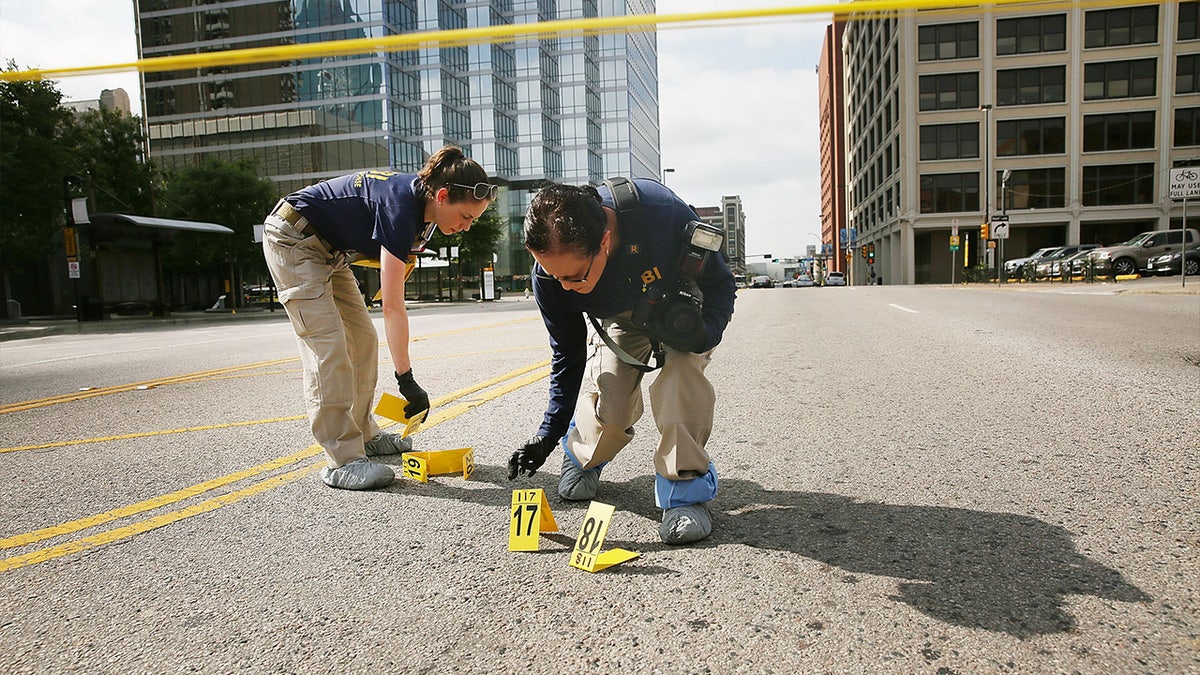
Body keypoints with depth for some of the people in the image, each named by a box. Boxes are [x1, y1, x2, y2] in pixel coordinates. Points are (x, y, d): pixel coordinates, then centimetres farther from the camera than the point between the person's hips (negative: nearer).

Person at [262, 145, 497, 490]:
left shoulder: (424, 207, -6)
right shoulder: (400, 207, -32)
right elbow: (393, 307, -32)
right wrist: (406, 380, -31)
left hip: (328, 249, 10)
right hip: (292, 240, -9)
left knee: (363, 339, 7)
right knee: (326, 344, -15)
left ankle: (363, 434, 18)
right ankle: (342, 461, -14)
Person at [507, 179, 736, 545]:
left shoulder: (664, 213, -41)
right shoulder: (550, 271, -30)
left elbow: (720, 282, -23)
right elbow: (567, 353, -12)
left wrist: (702, 334, -43)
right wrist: (549, 433, -11)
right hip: (620, 319, 2)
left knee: (681, 365, -33)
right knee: (609, 409, -17)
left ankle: (686, 486, -16)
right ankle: (582, 457, 20)